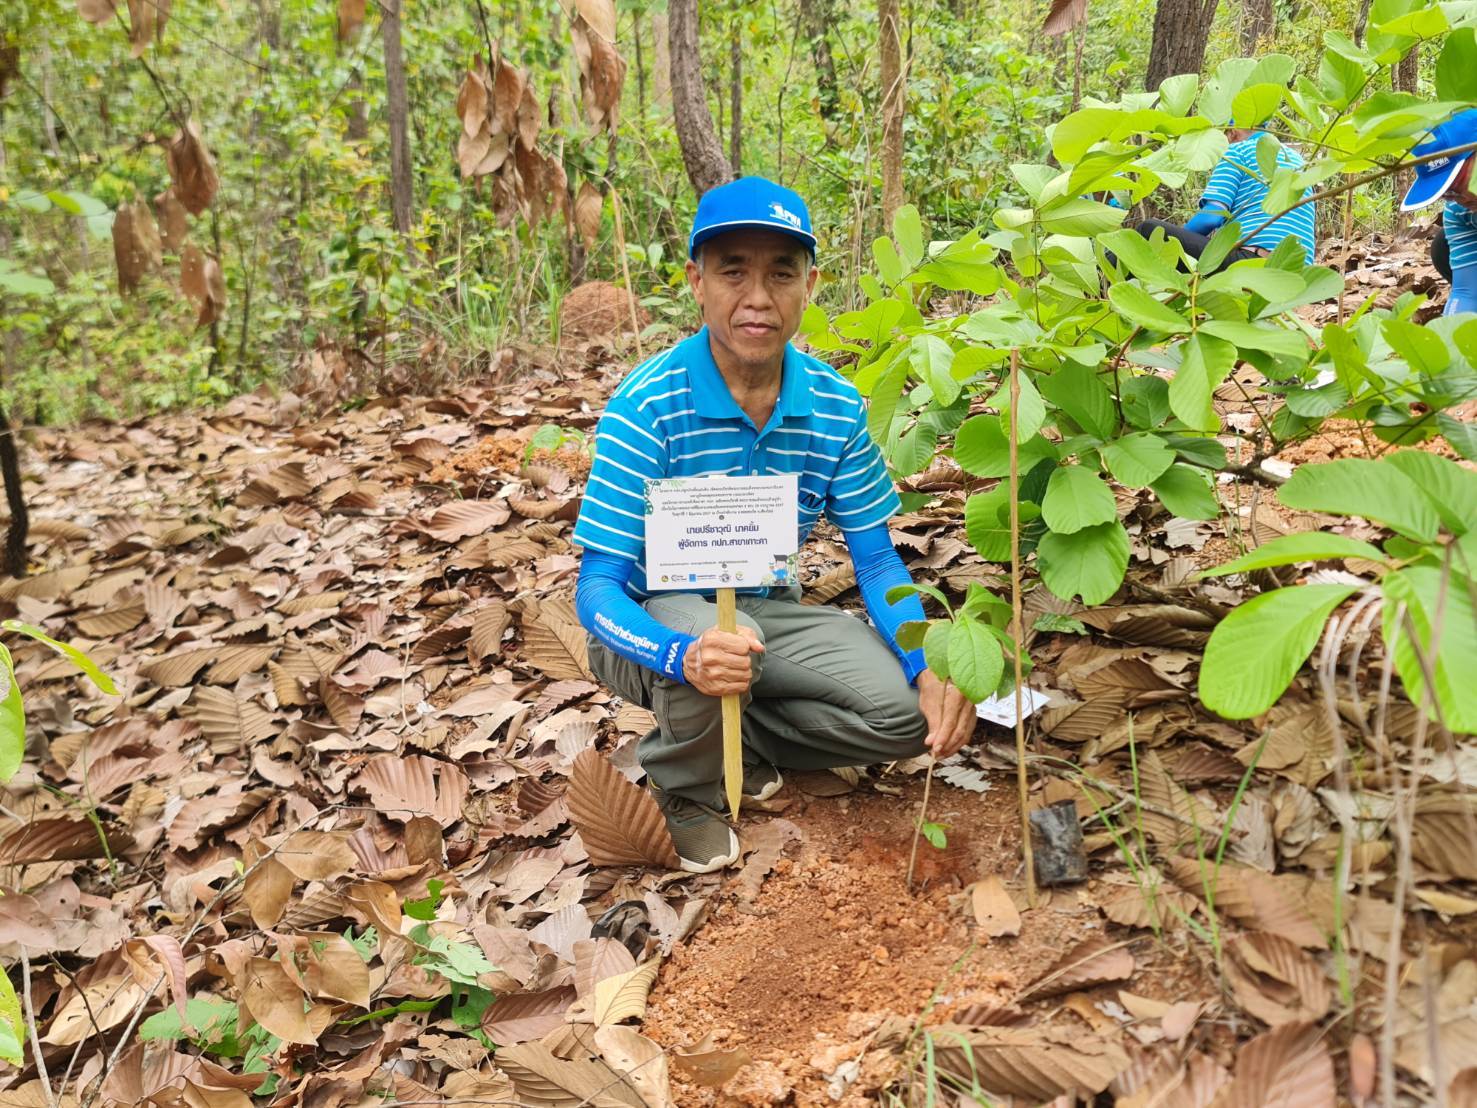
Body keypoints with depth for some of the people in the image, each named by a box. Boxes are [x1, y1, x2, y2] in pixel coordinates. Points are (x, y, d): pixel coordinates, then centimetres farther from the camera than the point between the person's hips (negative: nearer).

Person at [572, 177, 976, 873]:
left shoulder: (836, 405, -9)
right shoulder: (649, 405, -22)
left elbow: (876, 560, -3)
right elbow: (597, 589, -25)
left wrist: (931, 665, -22)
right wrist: (685, 655, -46)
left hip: (767, 609, 4)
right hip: (659, 622, -3)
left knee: (908, 709, -17)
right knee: (716, 634, -38)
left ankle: (738, 737, 6)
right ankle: (683, 786, -5)